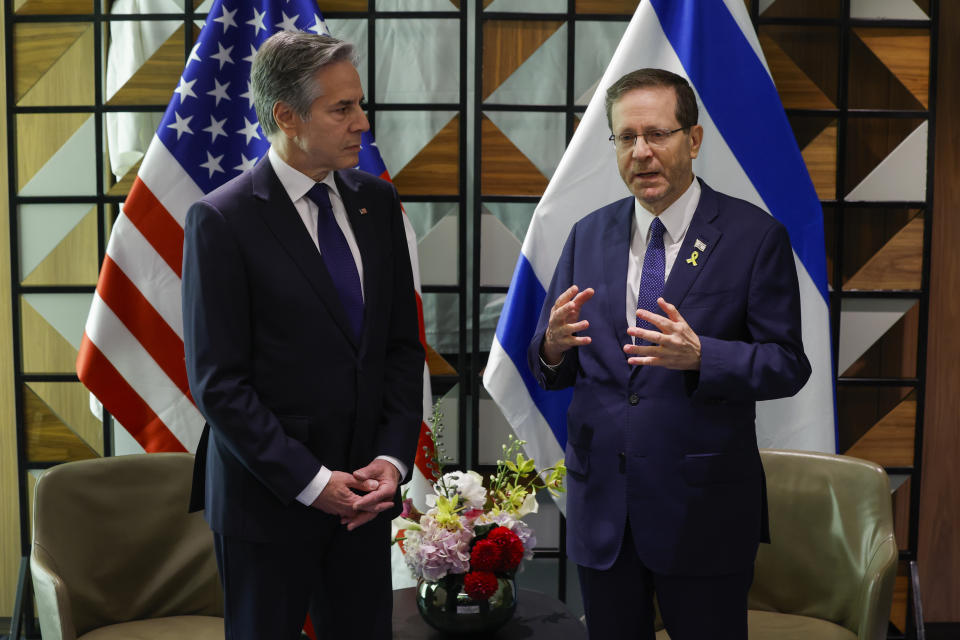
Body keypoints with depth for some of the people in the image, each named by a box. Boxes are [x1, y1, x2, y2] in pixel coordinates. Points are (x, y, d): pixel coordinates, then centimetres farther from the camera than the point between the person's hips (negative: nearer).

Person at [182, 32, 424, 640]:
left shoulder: (376, 200, 5)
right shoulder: (221, 220, -11)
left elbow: (403, 343, 7)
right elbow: (218, 383, -13)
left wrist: (392, 457, -3)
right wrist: (311, 482, -14)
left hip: (366, 492, 5)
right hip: (270, 499, -4)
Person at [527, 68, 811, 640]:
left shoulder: (755, 236, -7)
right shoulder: (589, 235, 5)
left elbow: (787, 366, -10)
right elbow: (553, 370, 7)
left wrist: (699, 355, -27)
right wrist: (554, 346, -17)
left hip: (703, 506, -3)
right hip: (601, 501, 4)